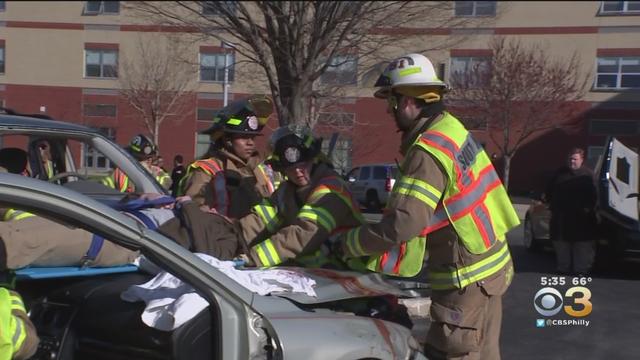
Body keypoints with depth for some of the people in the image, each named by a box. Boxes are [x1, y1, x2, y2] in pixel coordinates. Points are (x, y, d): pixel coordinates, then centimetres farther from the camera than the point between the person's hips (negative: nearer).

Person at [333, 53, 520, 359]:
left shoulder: (429, 151, -23)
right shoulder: (448, 127, 6)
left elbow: (403, 224, -29)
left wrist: (347, 244, -16)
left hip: (467, 276, -9)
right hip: (488, 264, 9)